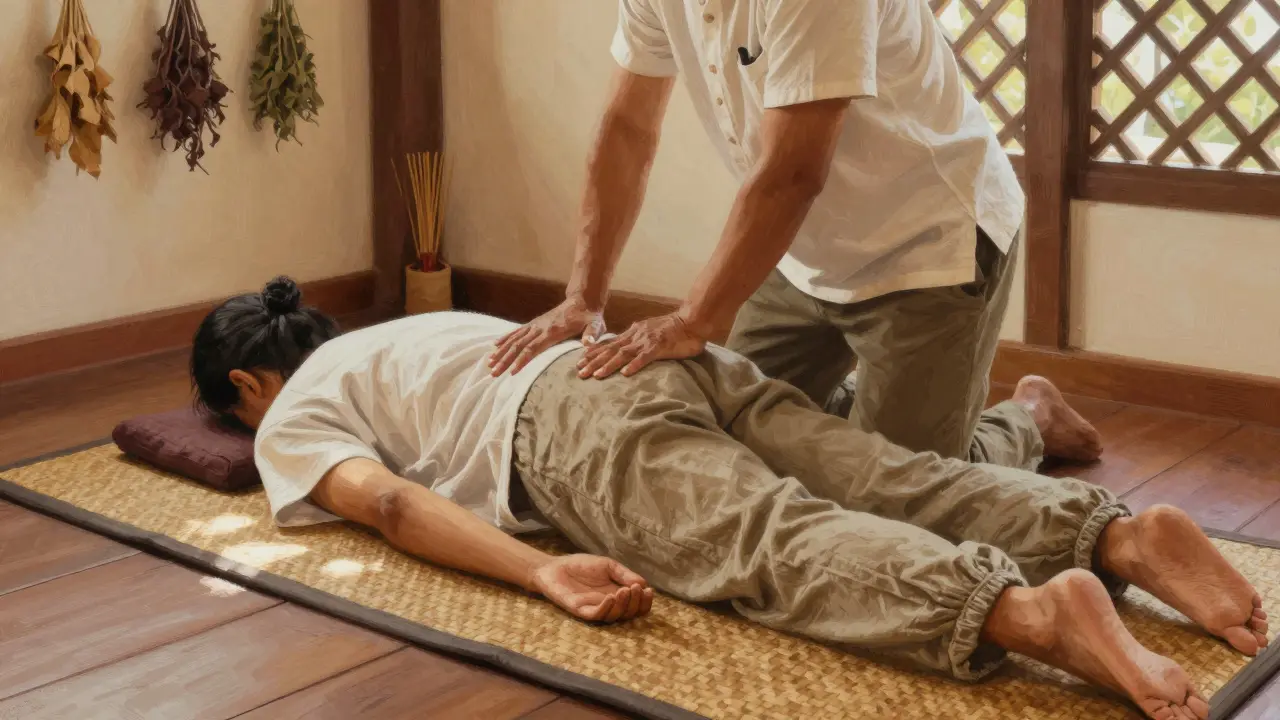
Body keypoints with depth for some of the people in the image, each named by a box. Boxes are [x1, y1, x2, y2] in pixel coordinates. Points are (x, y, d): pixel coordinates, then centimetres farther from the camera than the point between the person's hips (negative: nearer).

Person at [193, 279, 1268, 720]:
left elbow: (386, 501, -5)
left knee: (781, 548, -28)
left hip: (581, 424, -7)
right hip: (677, 363, 7)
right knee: (901, 491, -8)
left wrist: (542, 575, -17)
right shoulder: (388, 334, 40)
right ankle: (1122, 535, -28)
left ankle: (1031, 611, -51)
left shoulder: (290, 419, 17)